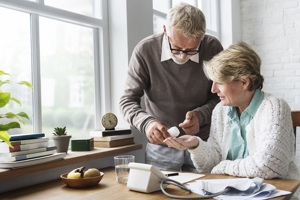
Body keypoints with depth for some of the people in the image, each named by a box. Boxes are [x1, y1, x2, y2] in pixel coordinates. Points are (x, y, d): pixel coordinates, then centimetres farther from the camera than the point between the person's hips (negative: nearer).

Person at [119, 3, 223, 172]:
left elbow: (222, 97, -3)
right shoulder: (145, 51, -16)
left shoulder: (213, 48, -13)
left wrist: (200, 116, -22)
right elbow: (128, 101, -10)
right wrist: (147, 123, -28)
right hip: (160, 146, 0)